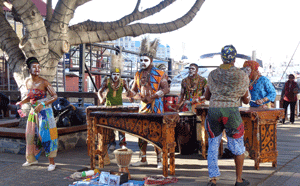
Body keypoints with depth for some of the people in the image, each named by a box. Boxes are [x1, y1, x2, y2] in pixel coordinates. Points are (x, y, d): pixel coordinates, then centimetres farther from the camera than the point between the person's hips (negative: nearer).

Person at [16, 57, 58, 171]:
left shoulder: (44, 82, -14)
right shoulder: (27, 82, 3)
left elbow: (55, 96, -16)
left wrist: (42, 104, -26)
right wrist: (21, 102, 4)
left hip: (44, 112, -6)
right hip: (33, 112, 6)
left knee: (46, 135, -6)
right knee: (31, 135, 13)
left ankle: (51, 162, 2)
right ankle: (32, 159, 30)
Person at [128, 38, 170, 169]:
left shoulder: (159, 74, -3)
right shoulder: (138, 74, 13)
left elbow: (166, 89, -10)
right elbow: (134, 89, 17)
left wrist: (152, 97, -23)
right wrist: (131, 94, -7)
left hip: (155, 106, -5)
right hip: (143, 106, 5)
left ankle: (159, 160, 4)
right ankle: (143, 159, 17)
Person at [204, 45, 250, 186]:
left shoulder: (212, 75, 6)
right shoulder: (242, 76, 0)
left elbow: (206, 96, 15)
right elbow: (246, 100, 7)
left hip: (213, 111, 2)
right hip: (232, 112, -2)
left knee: (213, 146, 13)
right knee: (238, 147, 13)